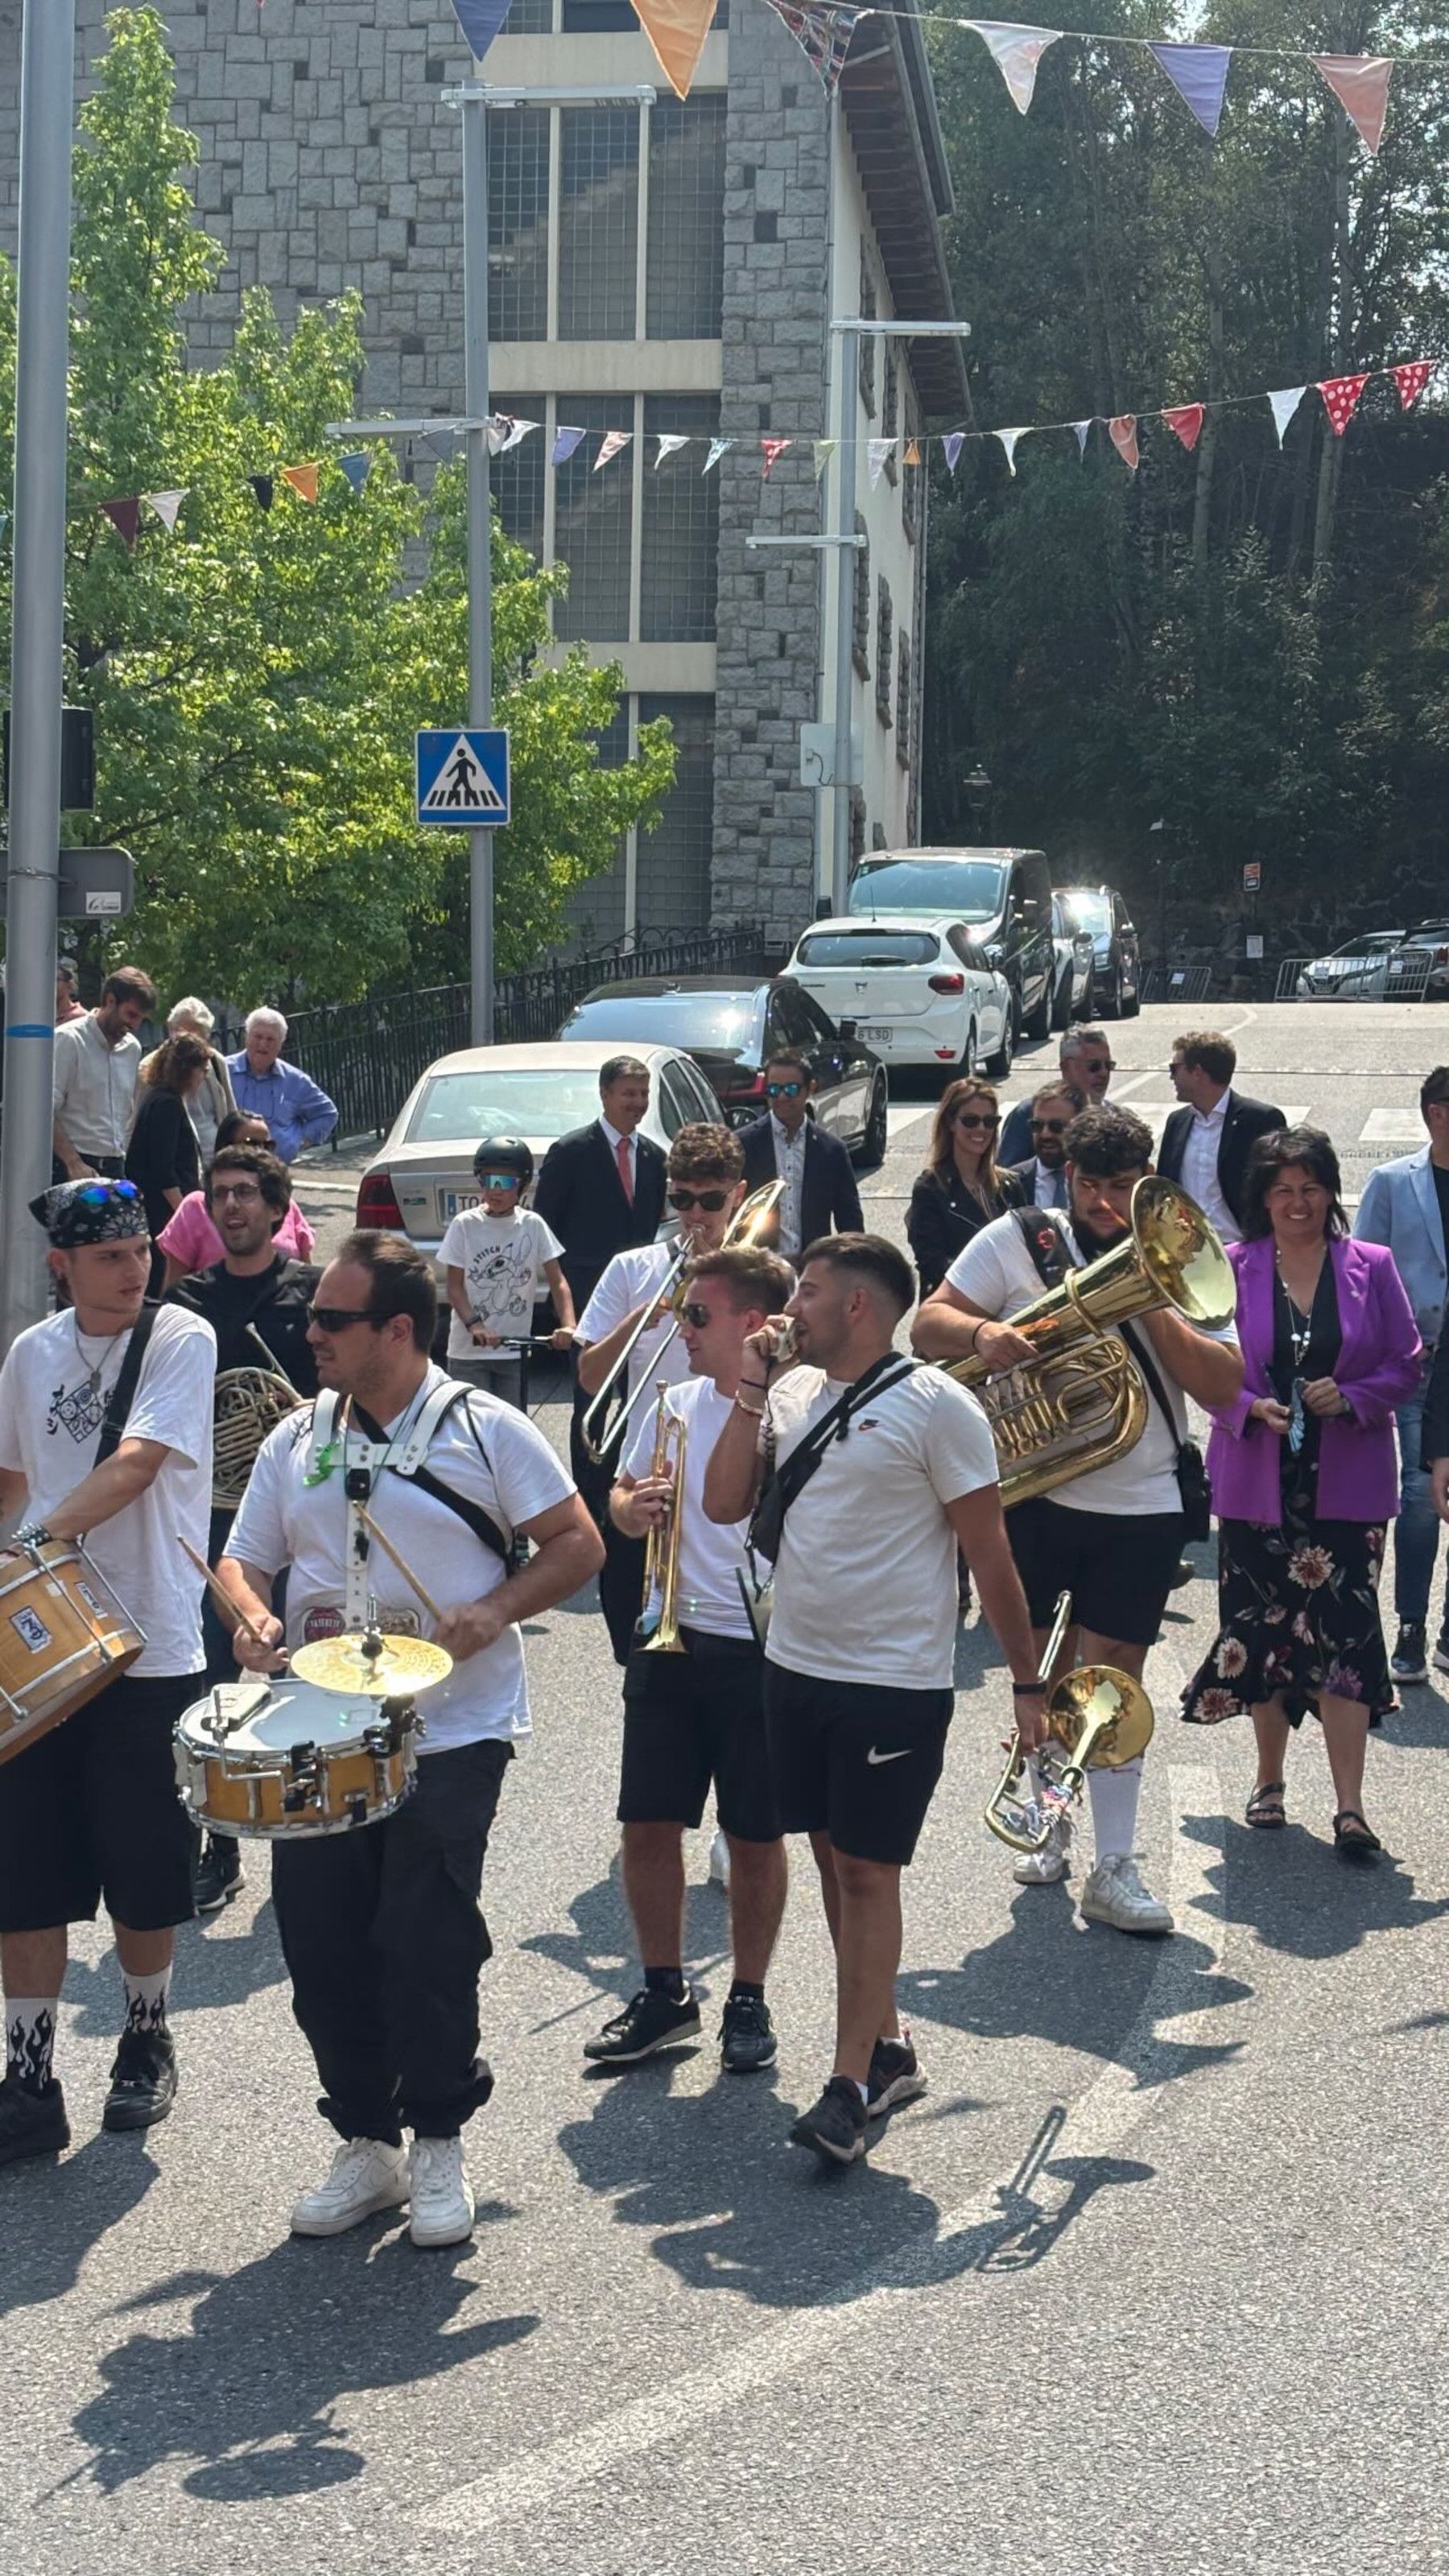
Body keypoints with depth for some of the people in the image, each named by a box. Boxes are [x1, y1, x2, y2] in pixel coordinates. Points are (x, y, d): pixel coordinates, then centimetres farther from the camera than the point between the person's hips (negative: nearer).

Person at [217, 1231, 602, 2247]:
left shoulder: (487, 1429, -3)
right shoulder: (297, 1440, 10)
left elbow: (578, 1545, -2)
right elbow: (243, 1560, 12)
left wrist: (496, 1610, -17)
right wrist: (255, 1619, -10)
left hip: (452, 1737, -4)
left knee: (425, 1950, -4)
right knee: (322, 1952, 5)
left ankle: (438, 2144, 15)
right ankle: (366, 2144, 22)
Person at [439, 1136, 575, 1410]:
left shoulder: (532, 1226, -1)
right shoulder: (465, 1225, -5)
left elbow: (557, 1281, -3)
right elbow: (455, 1286, -6)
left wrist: (568, 1325, -21)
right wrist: (473, 1325, -25)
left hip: (514, 1349, 2)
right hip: (468, 1350, -2)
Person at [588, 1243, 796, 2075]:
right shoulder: (675, 1406, 7)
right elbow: (623, 1499, 19)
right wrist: (634, 1507, -3)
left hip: (762, 1650, -5)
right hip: (670, 1640, 5)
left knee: (756, 1836, 8)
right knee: (648, 1824, 7)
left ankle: (749, 2000, 25)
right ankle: (666, 1993, 24)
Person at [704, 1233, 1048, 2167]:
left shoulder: (934, 1406, -12)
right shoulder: (793, 1392, 8)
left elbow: (990, 1554, -9)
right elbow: (725, 1503, 3)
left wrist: (1028, 1682, -6)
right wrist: (750, 1393, -5)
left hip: (896, 1684, -7)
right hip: (796, 1669, 7)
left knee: (868, 1872, -4)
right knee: (835, 1859, 13)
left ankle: (851, 2087, 0)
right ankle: (888, 2049, 27)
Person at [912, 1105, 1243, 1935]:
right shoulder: (1017, 1241, 1)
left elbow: (1223, 1386, -6)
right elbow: (927, 1327, -3)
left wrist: (1151, 1305, -16)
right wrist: (981, 1332, -25)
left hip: (1141, 1508, -1)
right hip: (1029, 1492, 1)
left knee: (1114, 1676, 0)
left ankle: (1114, 1868, 5)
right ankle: (1047, 1819, 35)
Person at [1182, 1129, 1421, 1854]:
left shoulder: (1371, 1268, 2)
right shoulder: (1235, 1268, 1)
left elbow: (1404, 1365, 4)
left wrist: (1351, 1396, -14)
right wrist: (1253, 1406, -15)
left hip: (1345, 1483, -1)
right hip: (1258, 1481, 1)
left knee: (1344, 1633, -7)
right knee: (1262, 1629, 8)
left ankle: (1349, 1804, -4)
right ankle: (1269, 1780, 26)